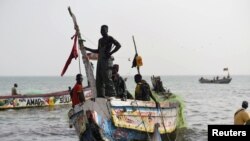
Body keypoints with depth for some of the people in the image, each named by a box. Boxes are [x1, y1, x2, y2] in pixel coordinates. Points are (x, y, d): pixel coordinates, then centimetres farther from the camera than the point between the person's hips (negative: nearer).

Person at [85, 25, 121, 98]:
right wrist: (87, 49, 26)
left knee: (107, 78, -14)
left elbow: (118, 45, -13)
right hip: (100, 60, 8)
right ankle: (100, 95, 5)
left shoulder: (110, 39, -1)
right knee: (99, 80, 3)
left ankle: (112, 95, -13)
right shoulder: (100, 40, 22)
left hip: (107, 60, -8)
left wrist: (110, 53, -17)